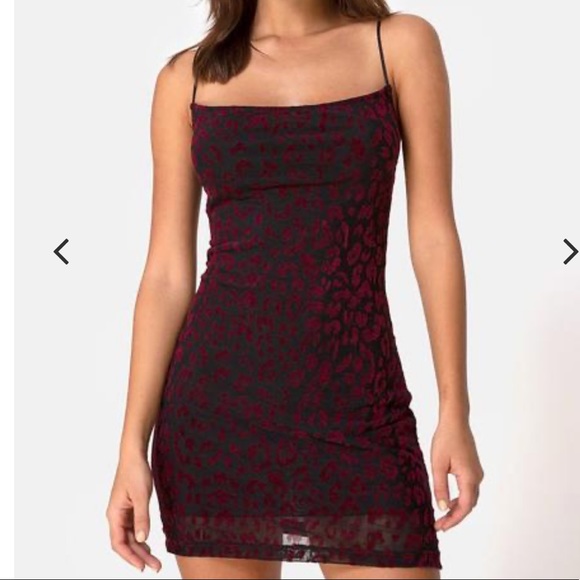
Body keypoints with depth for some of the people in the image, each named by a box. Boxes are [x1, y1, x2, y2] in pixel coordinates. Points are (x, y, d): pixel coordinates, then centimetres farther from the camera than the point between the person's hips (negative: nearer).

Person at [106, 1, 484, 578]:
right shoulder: (187, 76, 6)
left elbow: (434, 236, 1)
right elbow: (168, 271, 3)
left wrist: (454, 410, -3)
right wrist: (133, 444, -3)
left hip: (356, 406, -1)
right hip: (216, 405, 1)